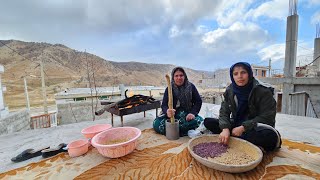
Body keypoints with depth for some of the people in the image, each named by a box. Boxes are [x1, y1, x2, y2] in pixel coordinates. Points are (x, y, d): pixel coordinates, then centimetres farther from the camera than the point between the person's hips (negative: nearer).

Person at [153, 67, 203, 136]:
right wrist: (167, 111, -34)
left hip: (187, 115, 1)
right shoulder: (169, 89, 0)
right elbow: (164, 105, -8)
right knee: (156, 123, -25)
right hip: (172, 115, 0)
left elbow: (198, 101, 2)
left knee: (199, 120, -31)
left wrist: (193, 113, -18)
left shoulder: (191, 87, 1)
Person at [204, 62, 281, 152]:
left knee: (270, 136, -38)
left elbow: (267, 117, -17)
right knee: (208, 122, -12)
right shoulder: (230, 90, -3)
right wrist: (225, 128, -25)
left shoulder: (263, 91, -15)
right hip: (237, 126, 4)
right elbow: (224, 112, -6)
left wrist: (243, 127, -24)